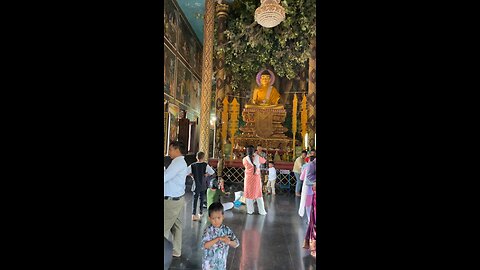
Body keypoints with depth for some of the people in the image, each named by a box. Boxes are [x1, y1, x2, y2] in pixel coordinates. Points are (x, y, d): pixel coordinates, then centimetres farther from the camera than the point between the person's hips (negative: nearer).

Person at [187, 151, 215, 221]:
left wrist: (192, 175, -1)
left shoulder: (192, 165, -7)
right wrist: (206, 174, -3)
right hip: (203, 185, 0)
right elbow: (212, 172, -19)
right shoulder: (205, 165, -11)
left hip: (196, 185, 0)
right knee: (202, 199, 15)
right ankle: (200, 213, 26)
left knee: (195, 199, 4)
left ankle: (194, 214, -7)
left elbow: (186, 171, -14)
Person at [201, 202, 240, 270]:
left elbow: (236, 244, -8)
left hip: (221, 262, 3)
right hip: (209, 262, -3)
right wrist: (218, 239, -31)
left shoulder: (226, 229, -8)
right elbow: (204, 245, -26)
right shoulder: (208, 230, -16)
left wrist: (229, 242, -30)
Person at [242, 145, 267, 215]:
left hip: (248, 178, -1)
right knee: (259, 194, 11)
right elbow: (264, 161, 13)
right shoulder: (258, 158, -8)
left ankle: (250, 210, 16)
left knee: (249, 194, 11)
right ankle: (262, 211, 15)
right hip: (256, 178, 1)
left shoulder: (245, 159, -10)